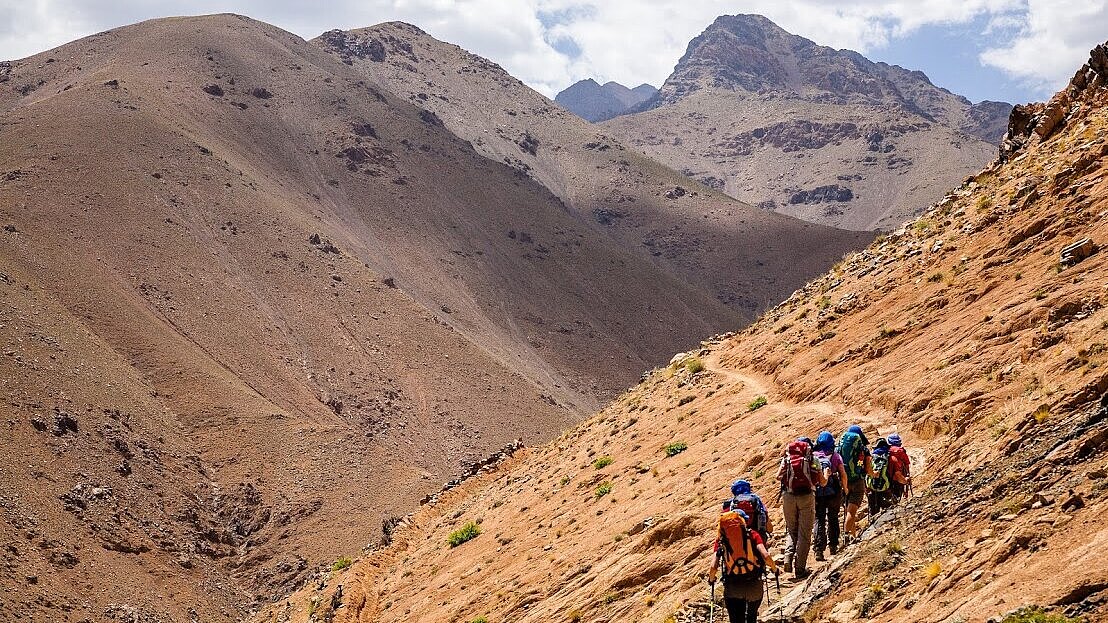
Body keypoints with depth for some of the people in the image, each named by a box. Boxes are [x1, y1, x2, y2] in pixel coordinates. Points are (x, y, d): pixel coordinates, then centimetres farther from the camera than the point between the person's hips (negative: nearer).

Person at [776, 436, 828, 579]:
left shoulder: (787, 459, 8)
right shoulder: (813, 460, 5)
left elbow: (778, 477, 6)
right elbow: (823, 483, 8)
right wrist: (826, 473, 30)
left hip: (788, 496, 2)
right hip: (806, 496, -2)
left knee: (791, 530, 17)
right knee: (804, 534, 4)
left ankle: (788, 558, -4)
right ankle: (800, 569, 2)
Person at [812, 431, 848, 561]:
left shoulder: (813, 456, 1)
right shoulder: (836, 456, 1)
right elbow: (843, 474, -4)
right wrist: (845, 488, 11)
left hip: (817, 492, 0)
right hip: (833, 492, 0)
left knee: (819, 520, 2)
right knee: (833, 518, 18)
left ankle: (819, 550, -9)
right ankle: (833, 546, 22)